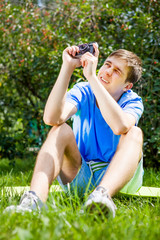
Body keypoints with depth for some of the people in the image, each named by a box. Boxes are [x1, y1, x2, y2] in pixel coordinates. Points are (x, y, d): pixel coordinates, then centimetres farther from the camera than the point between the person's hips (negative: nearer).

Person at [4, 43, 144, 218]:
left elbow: (120, 126, -36)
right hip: (79, 176, 1)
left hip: (118, 178, -1)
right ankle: (34, 199, -47)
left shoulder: (132, 101, -8)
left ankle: (103, 194, -55)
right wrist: (67, 67, -28)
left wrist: (91, 77, -34)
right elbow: (51, 118, -26)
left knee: (135, 133, -27)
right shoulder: (83, 92, -4)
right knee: (61, 130, -23)